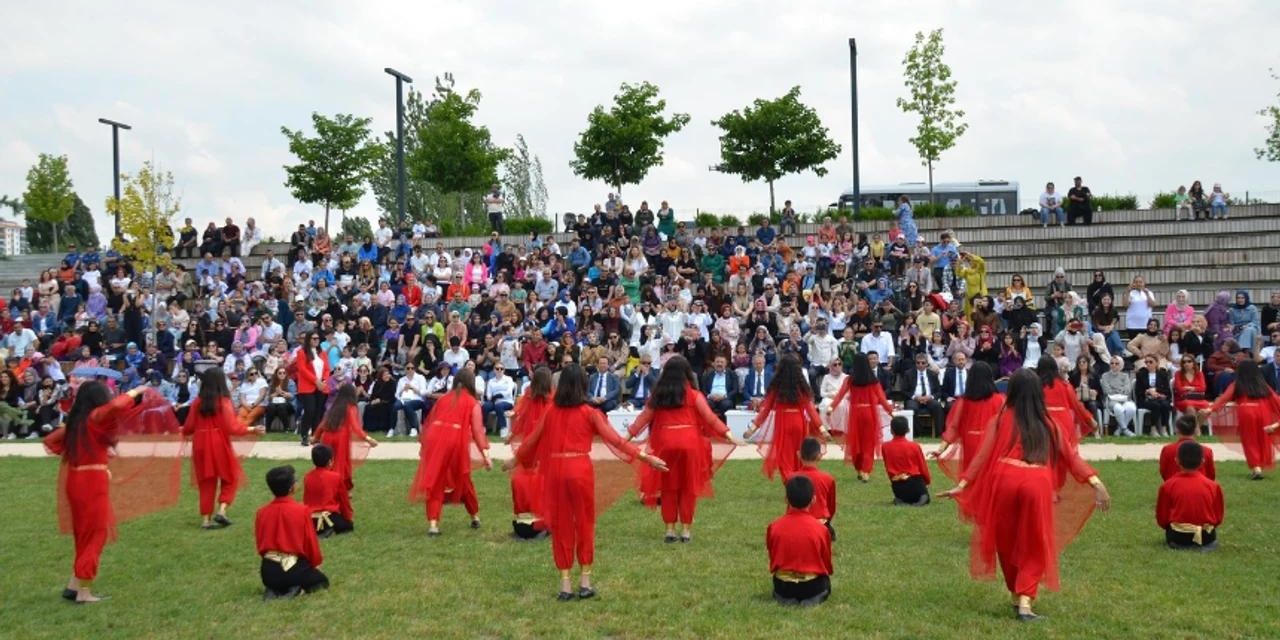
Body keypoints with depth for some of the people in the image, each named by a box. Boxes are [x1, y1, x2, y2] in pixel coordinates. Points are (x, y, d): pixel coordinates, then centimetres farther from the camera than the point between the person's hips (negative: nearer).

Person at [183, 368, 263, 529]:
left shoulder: (197, 402, 1)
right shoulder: (224, 402, -12)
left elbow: (188, 428, 6)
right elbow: (232, 427, -15)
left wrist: (184, 432, 28)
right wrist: (251, 430, -5)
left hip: (201, 445, 4)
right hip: (219, 445, -4)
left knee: (206, 481, 12)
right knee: (229, 478, 12)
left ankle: (206, 519, 11)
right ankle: (221, 511, -3)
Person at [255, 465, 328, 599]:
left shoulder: (262, 512, -1)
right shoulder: (302, 510, -14)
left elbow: (260, 543, 8)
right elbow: (311, 542, -6)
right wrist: (315, 563, 13)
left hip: (269, 571, 4)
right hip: (295, 568, -4)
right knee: (322, 581, 23)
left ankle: (273, 590, 2)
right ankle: (298, 589, -8)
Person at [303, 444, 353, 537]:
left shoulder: (307, 477, 5)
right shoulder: (336, 477, -6)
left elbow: (305, 500, 15)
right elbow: (344, 500, 4)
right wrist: (349, 517, 19)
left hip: (311, 520, 5)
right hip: (330, 517, -5)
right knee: (349, 525, 19)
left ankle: (315, 530, 1)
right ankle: (331, 529, -11)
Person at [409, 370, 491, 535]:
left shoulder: (443, 398, 21)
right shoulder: (473, 403, 11)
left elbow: (429, 421, 21)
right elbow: (477, 429, 0)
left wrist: (423, 443, 29)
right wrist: (485, 453, -5)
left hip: (435, 440, 2)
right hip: (456, 441, -2)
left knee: (434, 482, 7)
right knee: (463, 480, 18)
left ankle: (433, 523, -4)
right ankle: (475, 517, 33)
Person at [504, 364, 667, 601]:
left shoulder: (551, 412, 5)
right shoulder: (589, 413, -4)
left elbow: (532, 440, 15)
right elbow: (614, 439, -9)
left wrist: (515, 460, 32)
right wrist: (645, 457, -8)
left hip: (555, 470, 3)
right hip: (580, 469, -2)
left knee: (560, 525, 10)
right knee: (584, 523, 11)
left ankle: (565, 583, 11)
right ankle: (585, 581, 14)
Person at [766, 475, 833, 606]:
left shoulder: (774, 527, -11)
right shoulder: (820, 528, -14)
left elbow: (772, 559, 3)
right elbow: (827, 563, 0)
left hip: (783, 586, 1)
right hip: (813, 586, -1)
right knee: (825, 582, 33)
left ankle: (786, 598, 2)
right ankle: (812, 599, 1)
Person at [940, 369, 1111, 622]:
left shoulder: (1003, 419, 9)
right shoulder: (1047, 423, 16)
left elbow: (984, 454, 2)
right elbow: (1070, 454, 8)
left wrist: (963, 484, 2)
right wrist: (1095, 481, 2)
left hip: (1005, 480, -1)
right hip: (1037, 484, 1)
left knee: (1008, 544, 18)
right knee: (1034, 547, 11)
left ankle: (1017, 596, 29)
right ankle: (1025, 601, -3)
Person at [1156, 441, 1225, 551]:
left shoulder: (1168, 485, -8)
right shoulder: (1213, 486, -5)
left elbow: (1162, 519, -2)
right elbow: (1219, 518, 3)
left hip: (1178, 538, -1)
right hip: (1205, 537, 2)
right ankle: (1202, 545, 8)